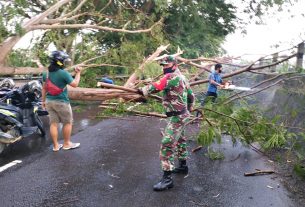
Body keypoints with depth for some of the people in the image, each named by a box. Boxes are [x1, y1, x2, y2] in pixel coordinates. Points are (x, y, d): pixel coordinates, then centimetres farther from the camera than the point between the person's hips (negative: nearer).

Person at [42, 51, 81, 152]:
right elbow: (75, 84, -12)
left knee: (53, 123, 9)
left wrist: (43, 100, 18)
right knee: (68, 122, 9)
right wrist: (78, 73, 1)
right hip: (61, 102, -6)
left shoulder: (46, 73, 5)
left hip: (49, 101, 7)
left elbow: (44, 88, 10)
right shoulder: (63, 73, -16)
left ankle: (56, 145, 15)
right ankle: (67, 144, 17)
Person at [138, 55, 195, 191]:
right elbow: (191, 95, 20)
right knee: (180, 140, 24)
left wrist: (142, 90, -9)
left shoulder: (172, 76, -17)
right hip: (182, 115, 11)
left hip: (176, 117, -11)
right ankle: (183, 166, 40)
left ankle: (167, 179, -7)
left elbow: (156, 87, -25)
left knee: (167, 145, -11)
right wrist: (188, 110, 29)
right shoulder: (181, 77, 14)